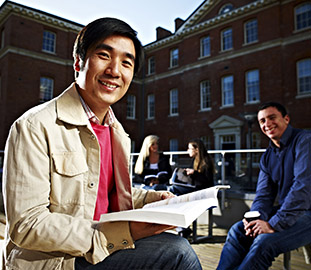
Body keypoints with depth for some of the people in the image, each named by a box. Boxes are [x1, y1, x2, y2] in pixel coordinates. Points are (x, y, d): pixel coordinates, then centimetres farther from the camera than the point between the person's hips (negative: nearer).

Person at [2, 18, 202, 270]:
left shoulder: (118, 132, 8)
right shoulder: (35, 126, -17)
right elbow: (25, 226, -21)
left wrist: (153, 199, -1)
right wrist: (124, 232, -28)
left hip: (108, 246, 7)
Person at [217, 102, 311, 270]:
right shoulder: (267, 156, 10)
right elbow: (264, 194, 6)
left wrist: (275, 224, -26)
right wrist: (256, 218, -15)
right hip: (285, 210, 7)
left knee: (264, 241, -27)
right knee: (238, 231, -5)